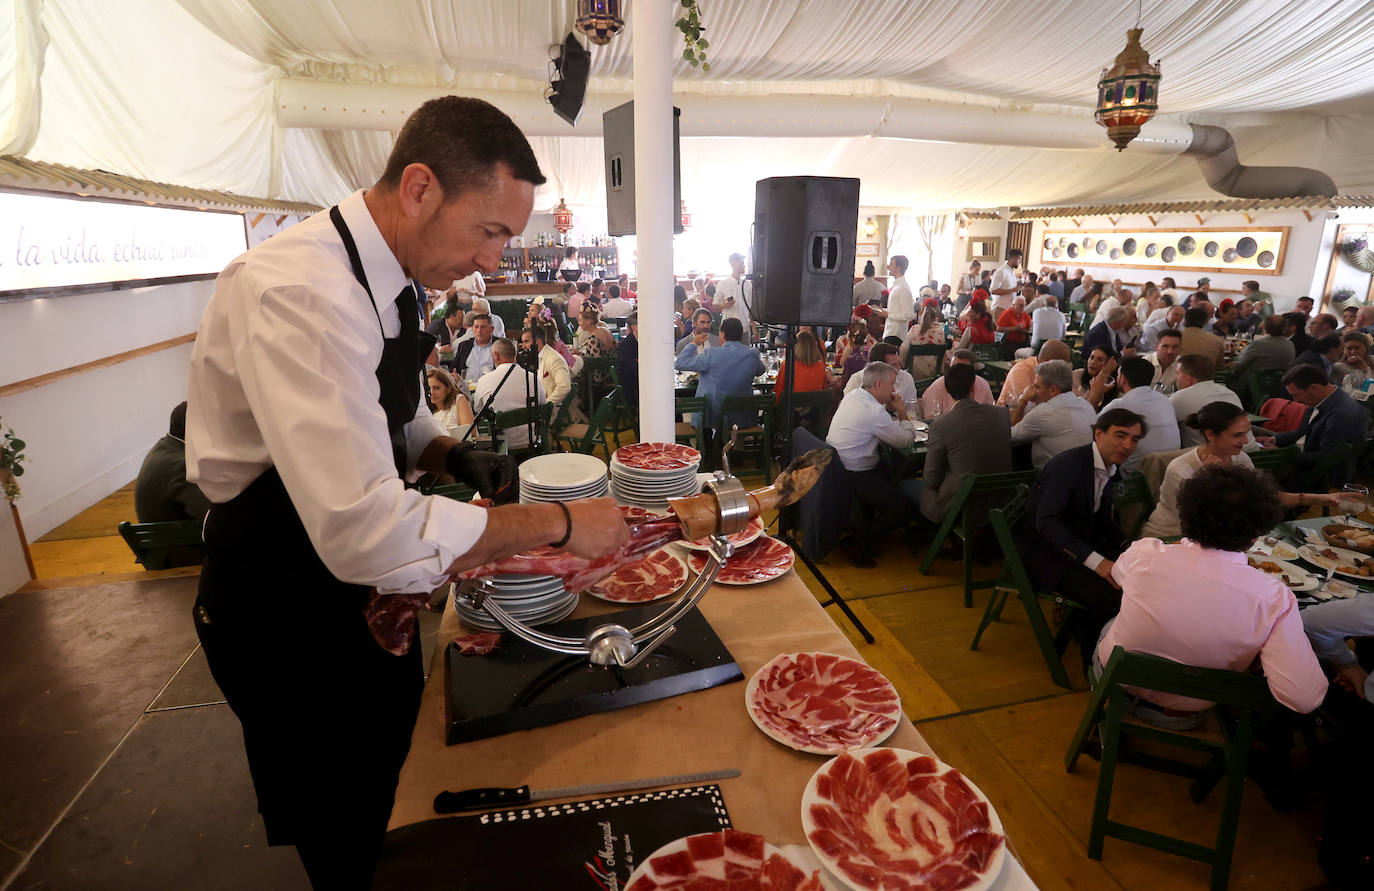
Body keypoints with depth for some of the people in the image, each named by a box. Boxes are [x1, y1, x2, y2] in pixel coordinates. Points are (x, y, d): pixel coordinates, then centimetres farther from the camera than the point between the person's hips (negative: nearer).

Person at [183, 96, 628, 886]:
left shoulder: (395, 279, -1)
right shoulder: (298, 292, -32)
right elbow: (367, 534, -38)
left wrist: (452, 455, -8)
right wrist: (560, 523, -30)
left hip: (365, 586, 8)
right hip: (285, 615, -8)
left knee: (396, 798, 28)